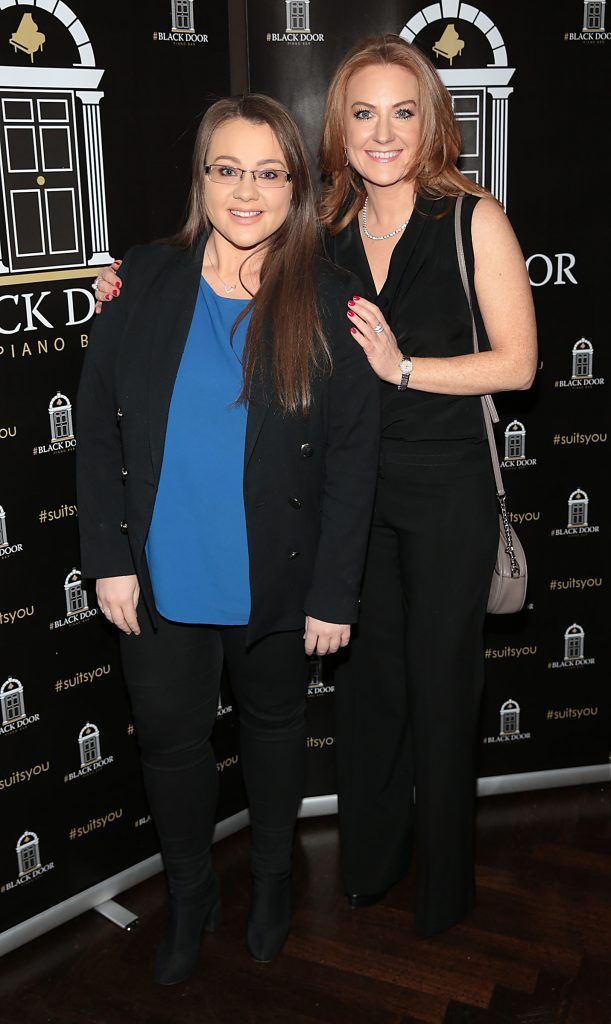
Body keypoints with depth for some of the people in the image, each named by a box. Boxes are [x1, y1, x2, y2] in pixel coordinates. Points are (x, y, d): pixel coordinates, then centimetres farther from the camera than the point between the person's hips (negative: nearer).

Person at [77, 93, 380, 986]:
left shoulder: (330, 301, -9)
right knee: (170, 738, 15)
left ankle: (272, 876, 48)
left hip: (275, 584, -1)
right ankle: (189, 894, 42)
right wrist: (109, 557, -5)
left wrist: (334, 593, -9)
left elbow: (353, 459, -8)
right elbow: (97, 422, -1)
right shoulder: (146, 280, -3)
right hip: (161, 580, 2)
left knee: (274, 726, 20)